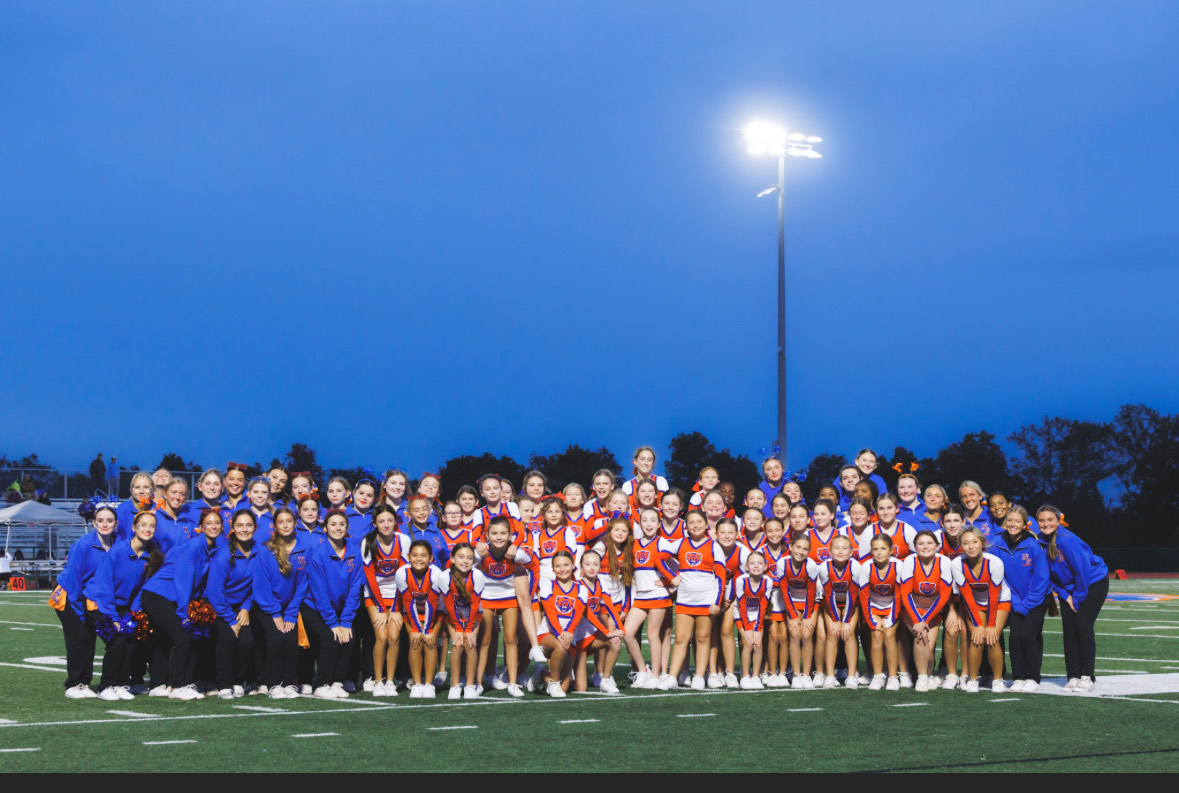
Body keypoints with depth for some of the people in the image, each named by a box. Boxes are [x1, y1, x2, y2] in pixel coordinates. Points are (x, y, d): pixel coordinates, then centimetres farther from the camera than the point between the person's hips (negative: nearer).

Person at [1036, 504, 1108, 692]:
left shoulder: (1067, 540, -27)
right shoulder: (1040, 541, -8)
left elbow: (1082, 569, -24)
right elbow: (1049, 573, 3)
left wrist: (1078, 597, -16)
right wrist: (1064, 595, -4)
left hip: (1092, 583, -6)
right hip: (1068, 588, 6)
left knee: (1083, 627, -12)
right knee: (1069, 629, -1)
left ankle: (1087, 677, -6)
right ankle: (1073, 677, 3)